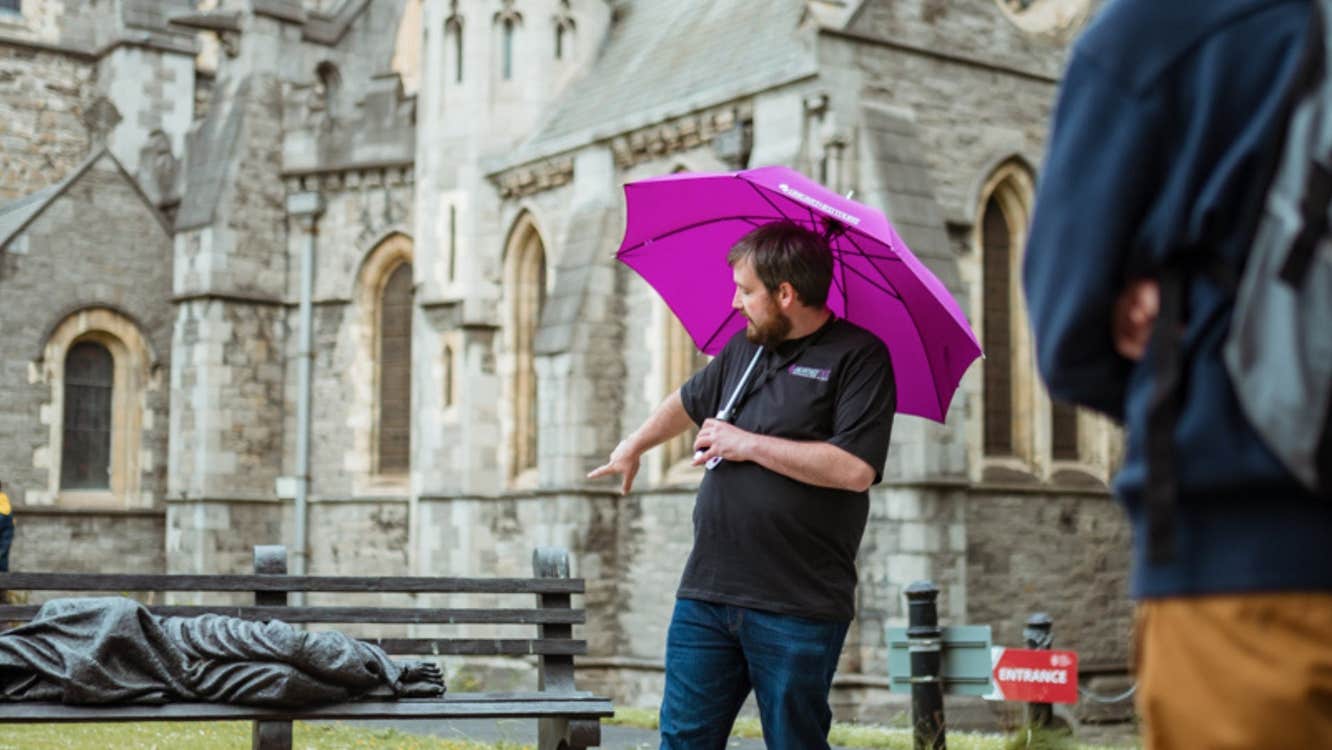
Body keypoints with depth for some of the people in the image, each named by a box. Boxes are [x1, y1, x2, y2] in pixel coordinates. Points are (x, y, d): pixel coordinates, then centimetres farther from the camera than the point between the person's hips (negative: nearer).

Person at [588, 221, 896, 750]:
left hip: (797, 608, -6)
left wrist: (749, 444, -14)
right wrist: (633, 447, 43)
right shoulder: (744, 347, 14)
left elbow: (856, 469, -21)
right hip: (706, 595, 6)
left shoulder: (859, 358, -8)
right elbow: (690, 401, 35)